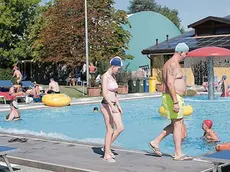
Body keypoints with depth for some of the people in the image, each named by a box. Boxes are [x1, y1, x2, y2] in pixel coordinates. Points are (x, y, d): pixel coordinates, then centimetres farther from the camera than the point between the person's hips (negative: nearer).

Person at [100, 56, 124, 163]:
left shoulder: (113, 77, 14)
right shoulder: (105, 77, -13)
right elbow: (104, 93, -23)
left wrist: (119, 106, 19)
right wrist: (112, 106, -31)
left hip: (113, 105, 9)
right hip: (106, 105, -9)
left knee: (120, 128, 6)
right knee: (110, 130, -4)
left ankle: (107, 147, 20)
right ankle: (106, 155, 7)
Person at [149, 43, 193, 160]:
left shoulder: (170, 63, 17)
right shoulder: (173, 64, -16)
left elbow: (166, 83, 23)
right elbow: (170, 83, -25)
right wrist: (175, 102, -27)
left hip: (172, 98, 10)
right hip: (174, 98, -10)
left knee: (177, 124, 17)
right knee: (178, 125, -4)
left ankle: (155, 142, 18)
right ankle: (178, 154, 2)